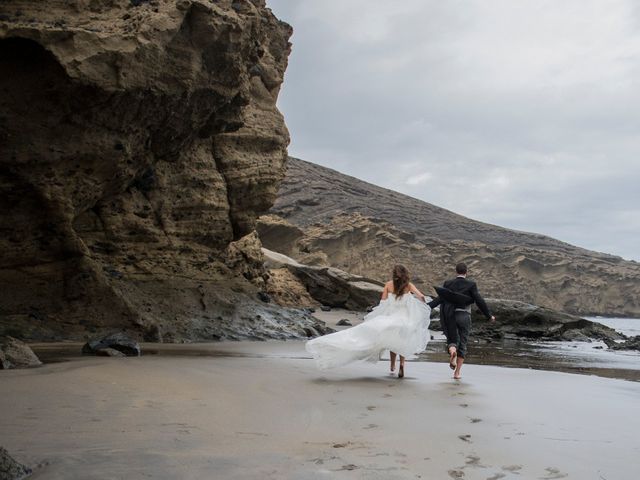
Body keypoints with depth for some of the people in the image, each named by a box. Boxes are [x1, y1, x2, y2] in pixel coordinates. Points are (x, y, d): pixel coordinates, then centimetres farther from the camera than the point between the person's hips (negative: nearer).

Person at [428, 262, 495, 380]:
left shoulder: (448, 283, 3)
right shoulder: (471, 284, -2)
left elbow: (439, 298, -7)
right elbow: (479, 301, -6)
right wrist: (489, 315, 2)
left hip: (450, 316, 1)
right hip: (464, 317, -1)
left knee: (452, 340, 16)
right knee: (462, 344, 10)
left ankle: (452, 350, -21)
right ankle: (457, 372, 7)